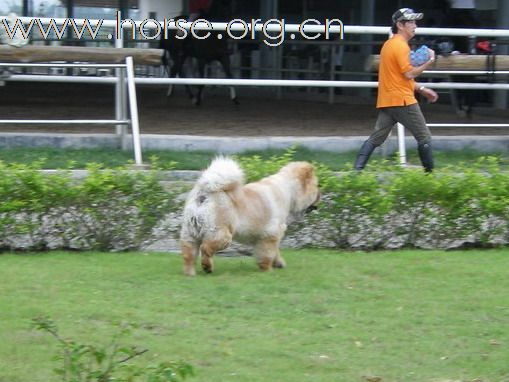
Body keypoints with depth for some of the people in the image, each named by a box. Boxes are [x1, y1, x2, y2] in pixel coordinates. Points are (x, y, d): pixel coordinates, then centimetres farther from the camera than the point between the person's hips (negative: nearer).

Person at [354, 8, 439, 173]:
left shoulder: (389, 44, 19)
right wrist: (429, 61, -9)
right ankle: (429, 173, 5)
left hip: (386, 101, 9)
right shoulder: (401, 45, -12)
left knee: (376, 138, 4)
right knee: (424, 138, 2)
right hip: (402, 101, -9)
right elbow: (409, 74, -19)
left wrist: (421, 89, 22)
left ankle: (357, 170, -6)